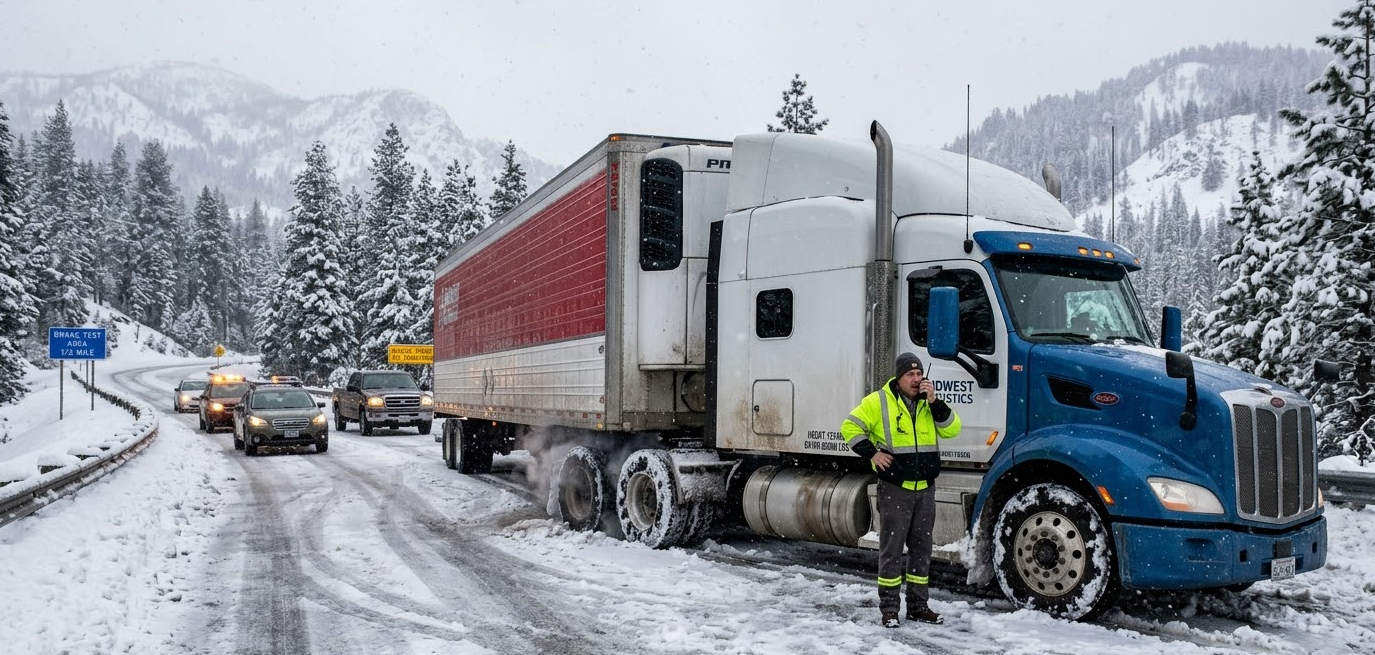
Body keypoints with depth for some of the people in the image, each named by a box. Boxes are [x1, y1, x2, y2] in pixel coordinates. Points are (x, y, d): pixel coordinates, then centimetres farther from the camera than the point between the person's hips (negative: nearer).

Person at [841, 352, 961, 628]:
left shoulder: (929, 403, 8)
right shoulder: (879, 401, -6)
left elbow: (952, 430, -3)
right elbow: (850, 427, -6)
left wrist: (934, 402, -13)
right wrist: (872, 453, -11)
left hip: (925, 489, 5)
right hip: (895, 488, -5)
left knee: (921, 547, 11)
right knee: (892, 548, 0)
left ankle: (918, 605, 22)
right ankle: (889, 608, 7)